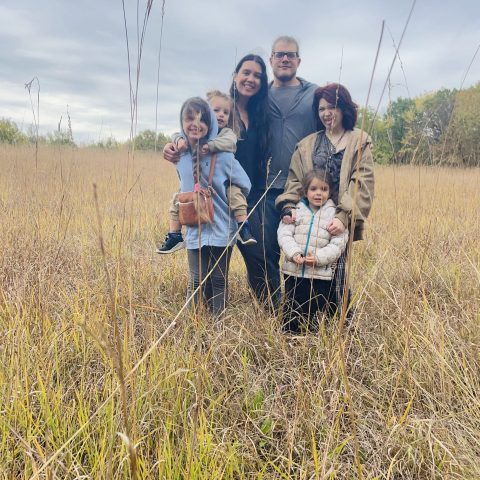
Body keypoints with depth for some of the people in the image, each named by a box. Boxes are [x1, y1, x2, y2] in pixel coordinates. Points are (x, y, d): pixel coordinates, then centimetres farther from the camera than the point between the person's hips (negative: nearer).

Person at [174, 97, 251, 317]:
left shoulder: (222, 154, -13)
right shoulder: (181, 157, -1)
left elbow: (245, 185, -2)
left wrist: (231, 206, 4)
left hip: (221, 230, -2)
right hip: (195, 231, 2)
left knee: (219, 280, 10)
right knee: (196, 280, 5)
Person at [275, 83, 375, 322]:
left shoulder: (359, 141, 5)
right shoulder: (307, 144, 15)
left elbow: (361, 184, -6)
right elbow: (295, 179, 7)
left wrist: (344, 216, -19)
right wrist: (288, 206, -12)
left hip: (338, 221, -3)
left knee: (334, 274, -4)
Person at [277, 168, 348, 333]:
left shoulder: (334, 215, -1)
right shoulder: (296, 211, 5)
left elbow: (338, 244, -7)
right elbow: (284, 234, -3)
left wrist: (318, 258, -20)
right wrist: (294, 253, -19)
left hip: (321, 275, -2)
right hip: (293, 272, 2)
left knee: (317, 321, 6)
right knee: (291, 315, 14)